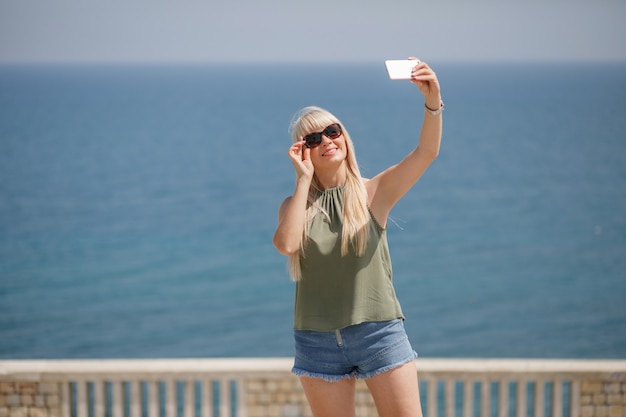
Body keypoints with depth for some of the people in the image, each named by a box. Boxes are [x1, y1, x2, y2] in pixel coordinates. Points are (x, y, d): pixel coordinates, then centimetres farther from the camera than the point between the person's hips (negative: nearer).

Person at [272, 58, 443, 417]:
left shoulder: (373, 192, 1)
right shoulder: (296, 205, 5)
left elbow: (426, 152, -14)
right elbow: (286, 244, -17)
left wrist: (433, 102, -30)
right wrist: (304, 179, -11)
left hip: (380, 332, -2)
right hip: (318, 341, 2)